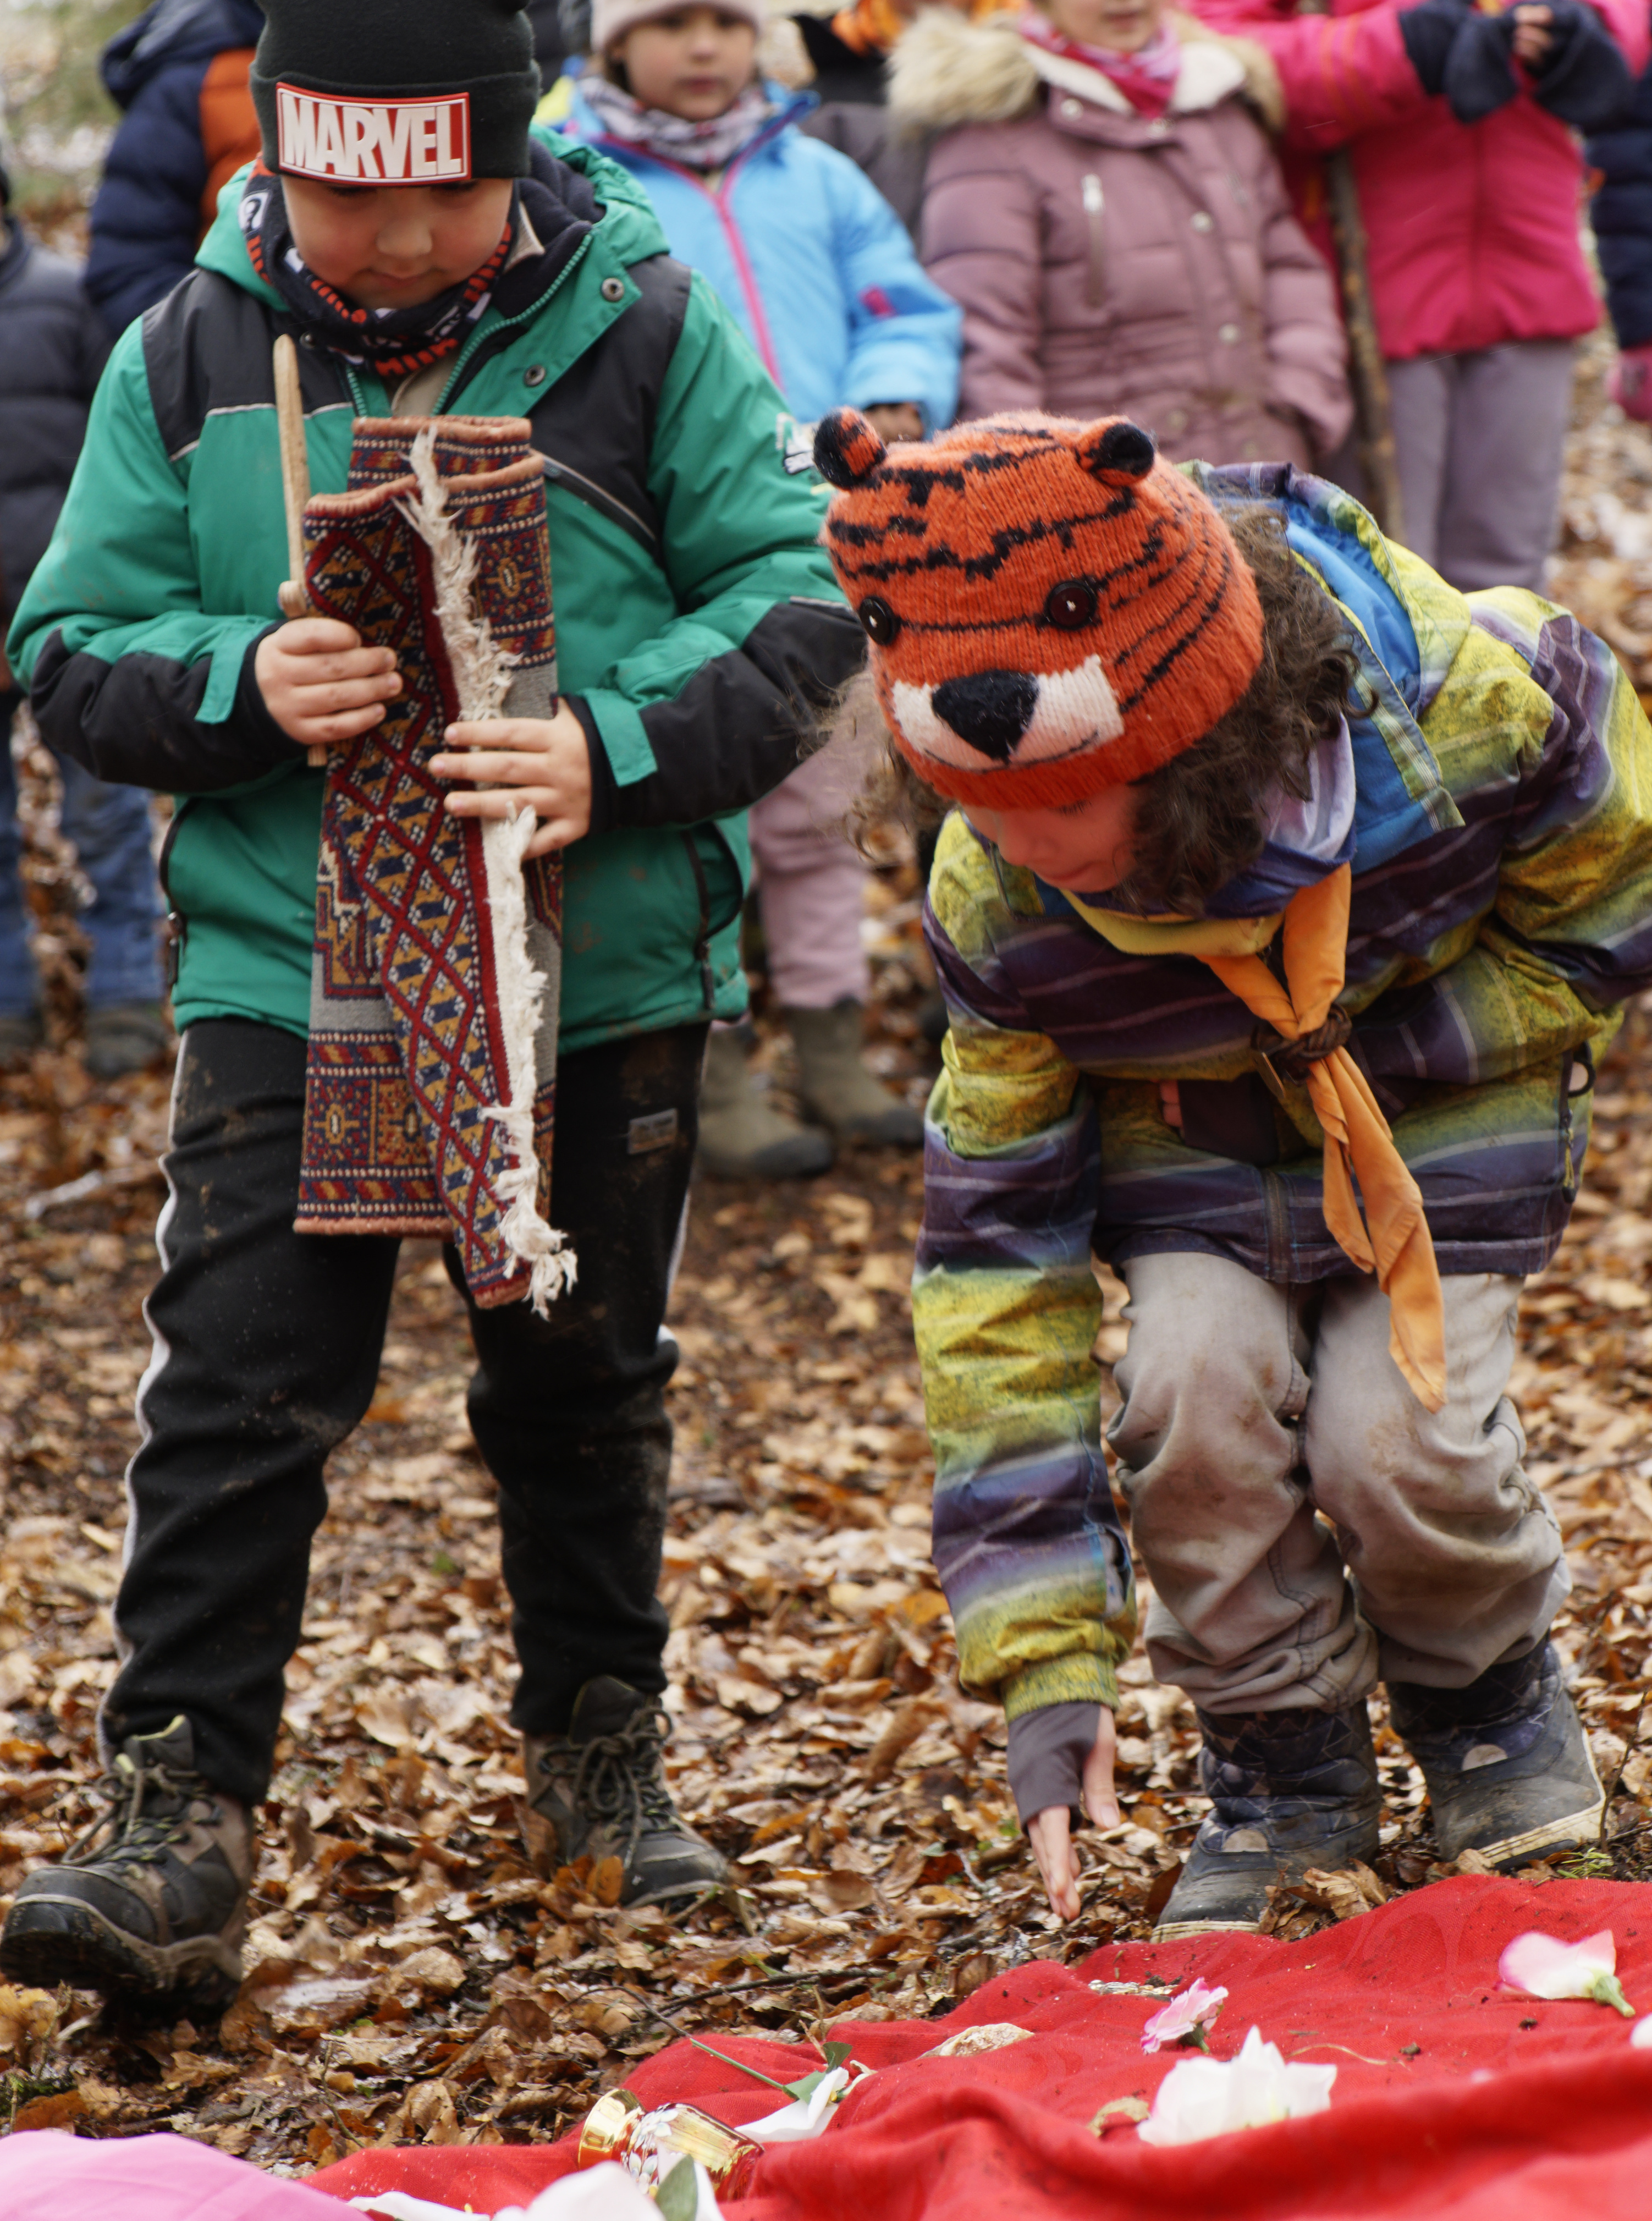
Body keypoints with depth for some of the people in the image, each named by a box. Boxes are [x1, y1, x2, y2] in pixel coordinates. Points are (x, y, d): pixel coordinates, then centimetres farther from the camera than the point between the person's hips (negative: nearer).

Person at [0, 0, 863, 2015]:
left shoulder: (642, 331, -5)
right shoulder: (187, 359, -1)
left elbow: (795, 601, -4)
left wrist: (617, 751, -21)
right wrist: (239, 690, -20)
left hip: (597, 976, 0)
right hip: (283, 966, 0)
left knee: (579, 1382, 16)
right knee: (236, 1395, -8)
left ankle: (598, 1744, 36)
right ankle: (175, 1829, -4)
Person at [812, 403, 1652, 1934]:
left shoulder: (1473, 702, -35)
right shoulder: (997, 905, -28)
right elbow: (995, 1235, -21)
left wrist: (1360, 1053, -20)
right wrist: (1041, 1658, -23)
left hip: (1446, 1103, -1)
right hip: (1193, 1135, 1)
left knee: (1396, 1434, -20)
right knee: (1195, 1389, -25)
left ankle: (1491, 1704, 15)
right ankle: (1283, 1764, 1)